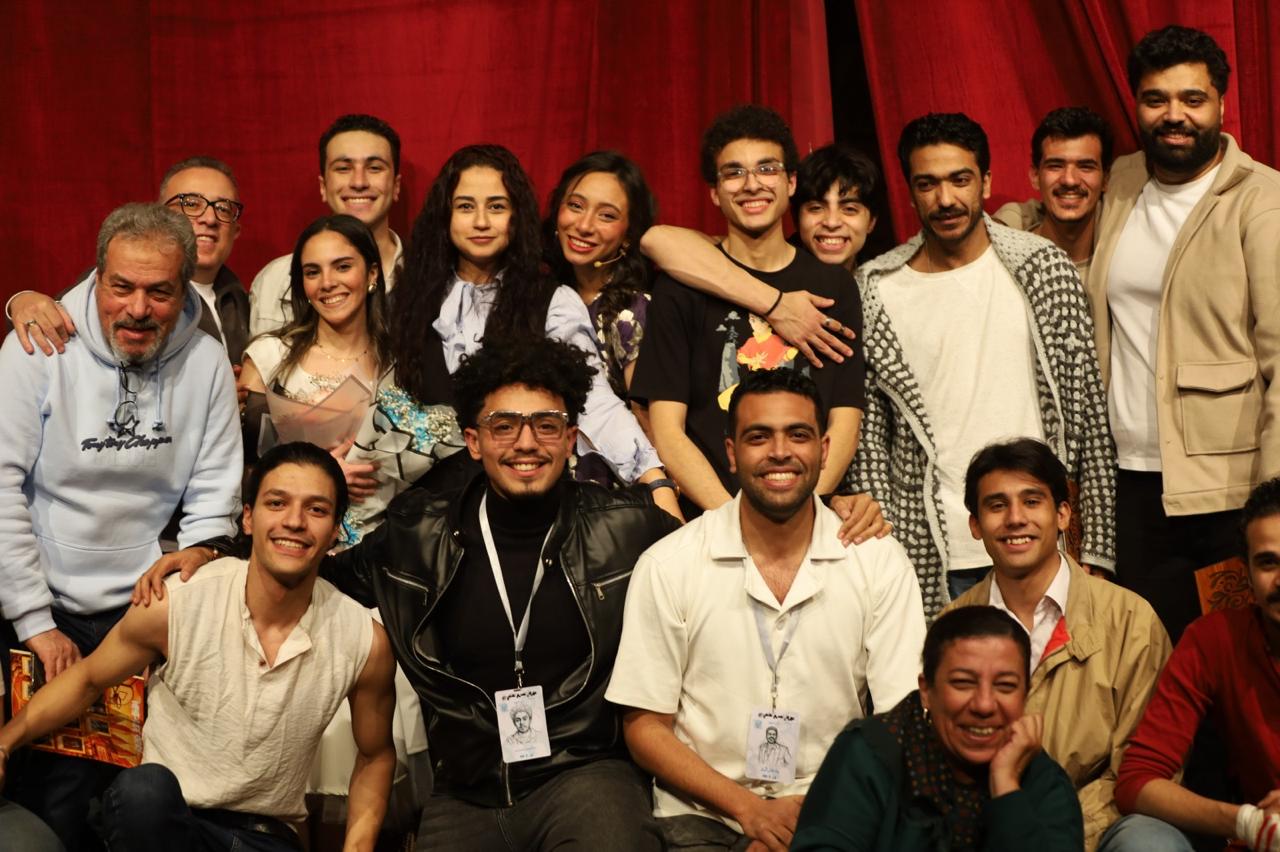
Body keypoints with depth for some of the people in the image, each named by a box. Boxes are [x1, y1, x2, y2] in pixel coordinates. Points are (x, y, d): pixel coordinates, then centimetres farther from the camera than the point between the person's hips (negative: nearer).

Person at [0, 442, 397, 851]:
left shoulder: (365, 642, -10)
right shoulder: (173, 606, -13)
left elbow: (376, 756, 7)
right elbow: (87, 677, 5)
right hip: (155, 818, -1)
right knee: (141, 789, -35)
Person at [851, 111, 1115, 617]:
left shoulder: (1043, 269, 2)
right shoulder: (877, 291, 1)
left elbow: (1085, 410, 3)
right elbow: (867, 435, 3)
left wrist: (1094, 547, 0)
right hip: (927, 560, 0)